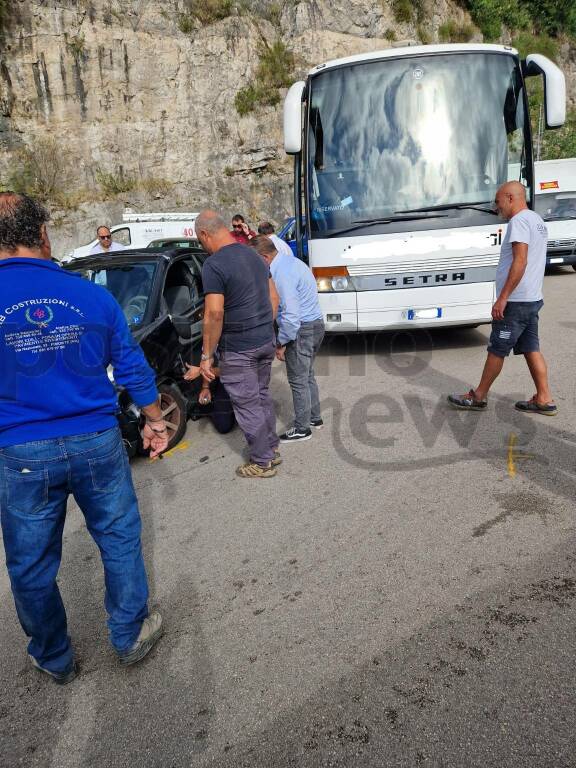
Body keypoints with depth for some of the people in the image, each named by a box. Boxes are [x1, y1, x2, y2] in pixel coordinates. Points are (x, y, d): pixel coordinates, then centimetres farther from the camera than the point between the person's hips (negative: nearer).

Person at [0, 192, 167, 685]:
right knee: (119, 539, 18)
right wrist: (155, 422, 15)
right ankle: (131, 637, 34)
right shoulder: (92, 296, -3)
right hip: (96, 442, 1)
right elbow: (133, 367, 2)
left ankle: (54, 660, 37)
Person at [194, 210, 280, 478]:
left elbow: (215, 313, -23)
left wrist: (207, 355, -16)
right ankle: (271, 449, 34)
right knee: (262, 396, 21)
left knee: (247, 405, 5)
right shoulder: (253, 254, 10)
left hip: (238, 349, -8)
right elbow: (273, 298, 14)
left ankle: (262, 462, 17)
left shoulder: (214, 264, -17)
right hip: (266, 341, 8)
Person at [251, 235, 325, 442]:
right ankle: (314, 418, 34)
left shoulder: (282, 273, -22)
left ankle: (302, 429, 14)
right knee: (307, 376, 21)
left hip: (301, 330, -10)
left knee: (298, 381, 2)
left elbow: (290, 314, -25)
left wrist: (281, 343, -15)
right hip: (315, 324, 10)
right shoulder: (291, 262, 11)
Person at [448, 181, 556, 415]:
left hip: (516, 301, -10)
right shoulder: (537, 220, 17)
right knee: (531, 349, 12)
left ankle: (478, 397, 11)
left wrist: (502, 298, -24)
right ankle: (544, 400, 15)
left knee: (496, 350, 0)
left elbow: (520, 262, -24)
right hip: (533, 299, 10)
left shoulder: (519, 220, -14)